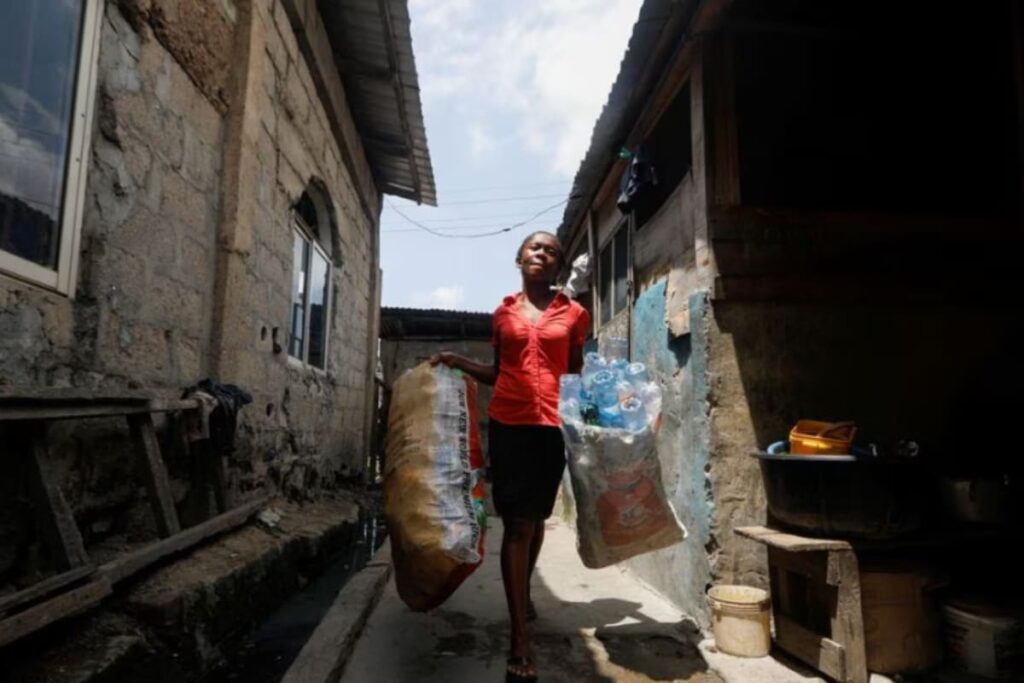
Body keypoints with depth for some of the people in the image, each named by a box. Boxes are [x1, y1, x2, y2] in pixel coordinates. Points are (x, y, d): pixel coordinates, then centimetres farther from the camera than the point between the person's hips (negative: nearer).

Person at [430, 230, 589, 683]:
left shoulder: (573, 314, 8)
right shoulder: (504, 312, 11)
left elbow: (576, 373, 12)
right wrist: (458, 363, 6)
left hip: (553, 424, 0)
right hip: (508, 422, 0)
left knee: (536, 517, 14)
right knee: (516, 522, -3)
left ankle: (524, 593, 41)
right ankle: (520, 637, 1)